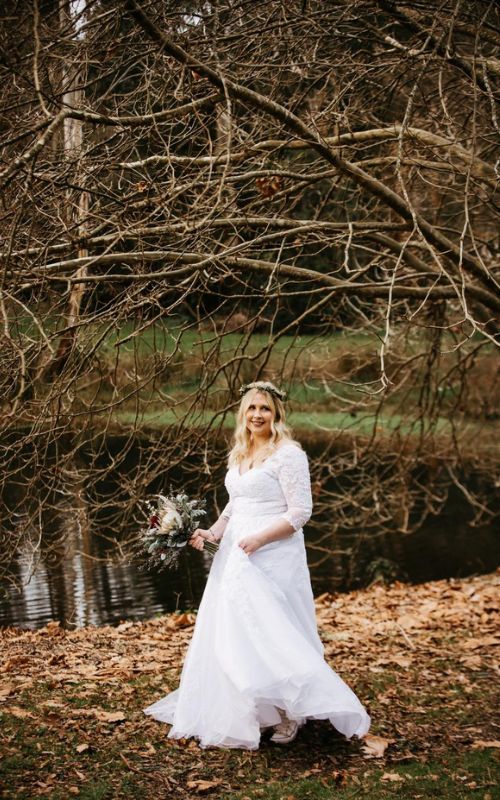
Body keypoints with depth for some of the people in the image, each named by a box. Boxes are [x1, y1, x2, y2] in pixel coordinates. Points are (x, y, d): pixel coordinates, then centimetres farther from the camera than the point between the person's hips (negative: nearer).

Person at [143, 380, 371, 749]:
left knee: (270, 634, -9)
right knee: (230, 633, 10)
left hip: (272, 558, -8)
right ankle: (237, 714, 21)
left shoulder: (288, 454, -11)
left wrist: (259, 539, -20)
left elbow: (300, 512, -14)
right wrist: (214, 532, 4)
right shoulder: (239, 454, 13)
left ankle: (290, 714, 4)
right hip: (235, 556, 8)